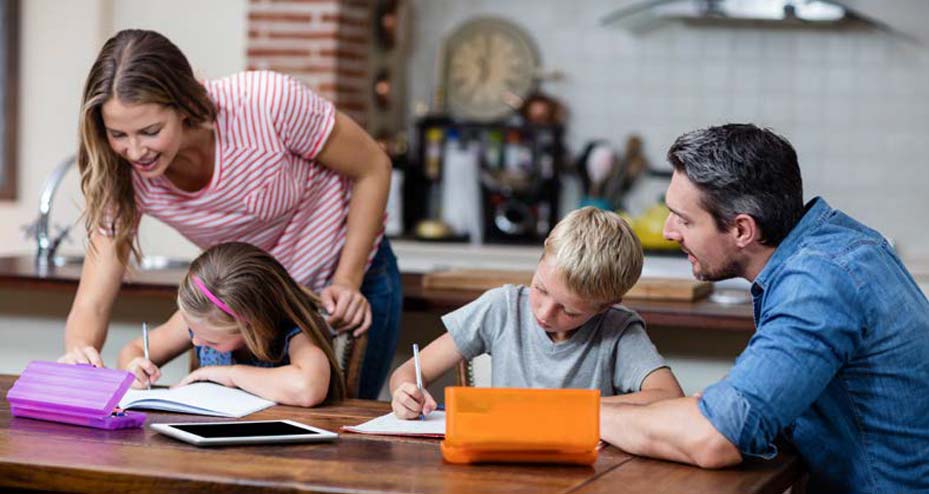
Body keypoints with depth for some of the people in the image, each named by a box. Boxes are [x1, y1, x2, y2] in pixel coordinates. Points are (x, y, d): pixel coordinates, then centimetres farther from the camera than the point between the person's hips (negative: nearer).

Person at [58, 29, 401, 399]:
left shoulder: (267, 102, -34)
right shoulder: (124, 174, -23)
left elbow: (373, 169, -18)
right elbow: (91, 306, -22)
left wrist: (346, 282, -23)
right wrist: (79, 352, -45)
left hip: (351, 281, -3)